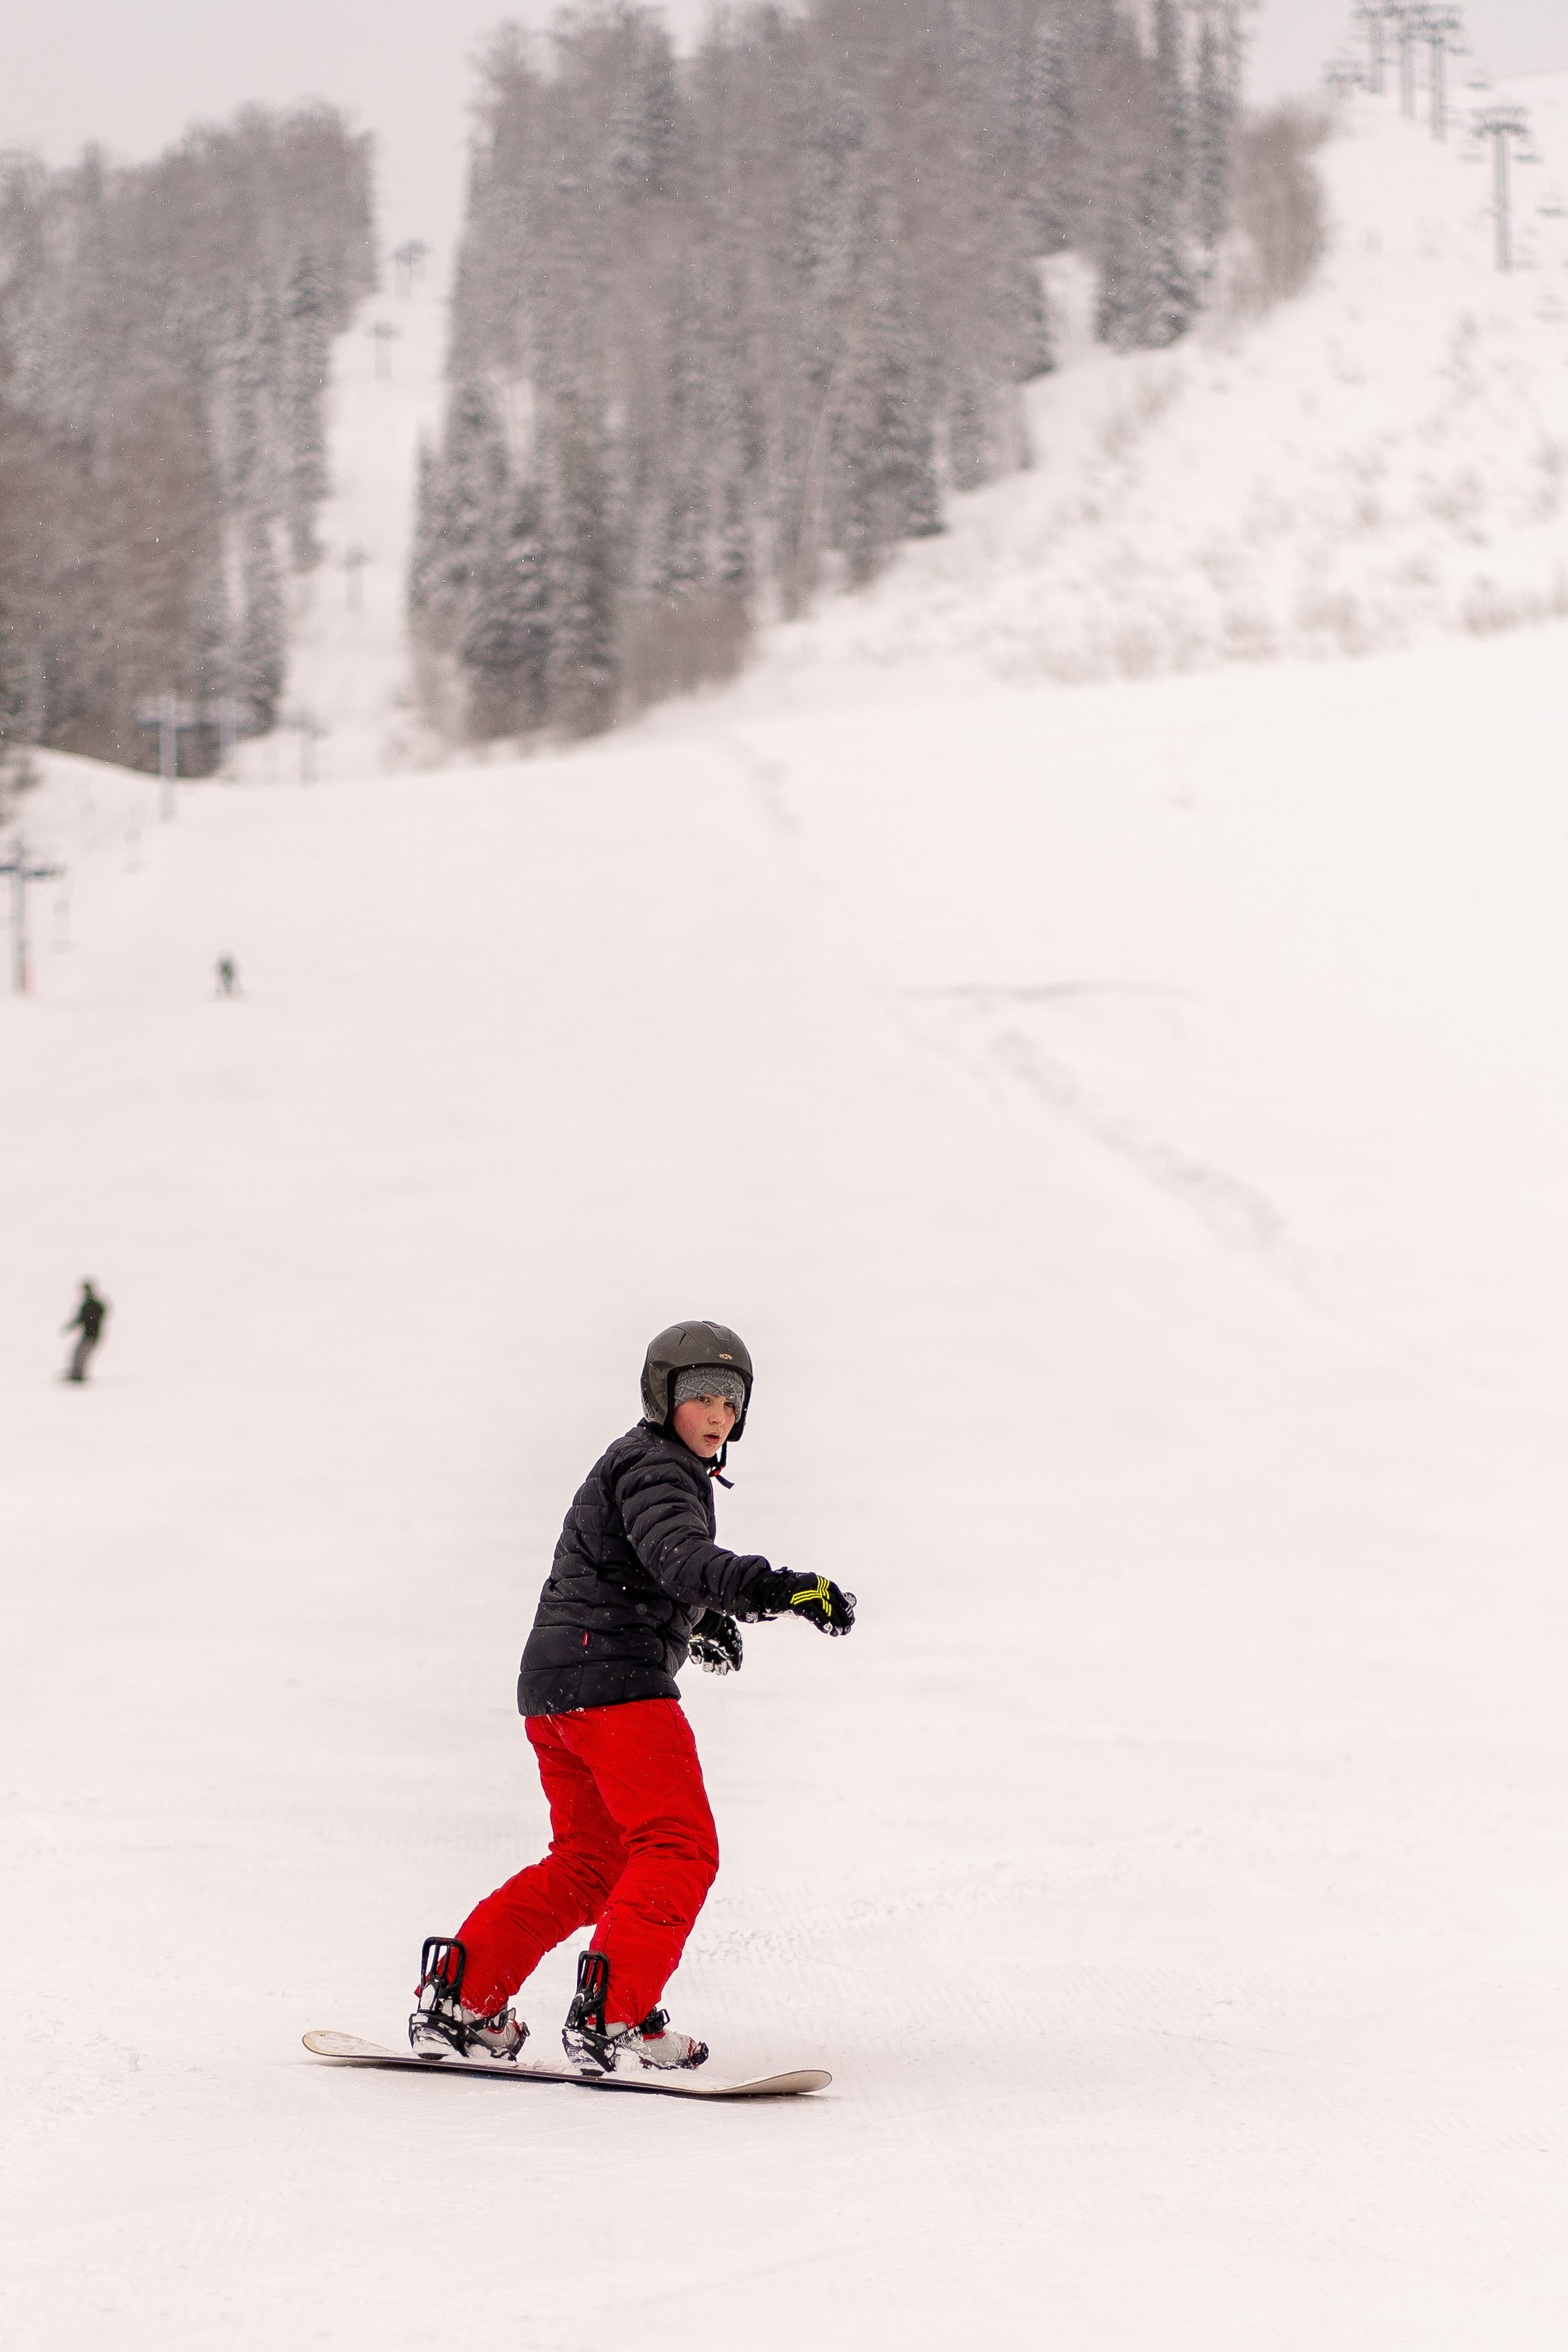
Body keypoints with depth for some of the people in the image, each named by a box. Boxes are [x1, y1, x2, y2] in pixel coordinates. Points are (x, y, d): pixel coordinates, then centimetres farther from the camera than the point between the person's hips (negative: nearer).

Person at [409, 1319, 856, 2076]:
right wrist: (775, 1588, -42)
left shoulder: (635, 1463, 24)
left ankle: (458, 1995, 14)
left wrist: (697, 1616, 38)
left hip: (553, 1686, 11)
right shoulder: (654, 1467, -9)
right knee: (680, 1848, -13)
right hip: (615, 1674, -11)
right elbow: (680, 1556, -29)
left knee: (589, 1863, 18)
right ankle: (613, 2015, -23)